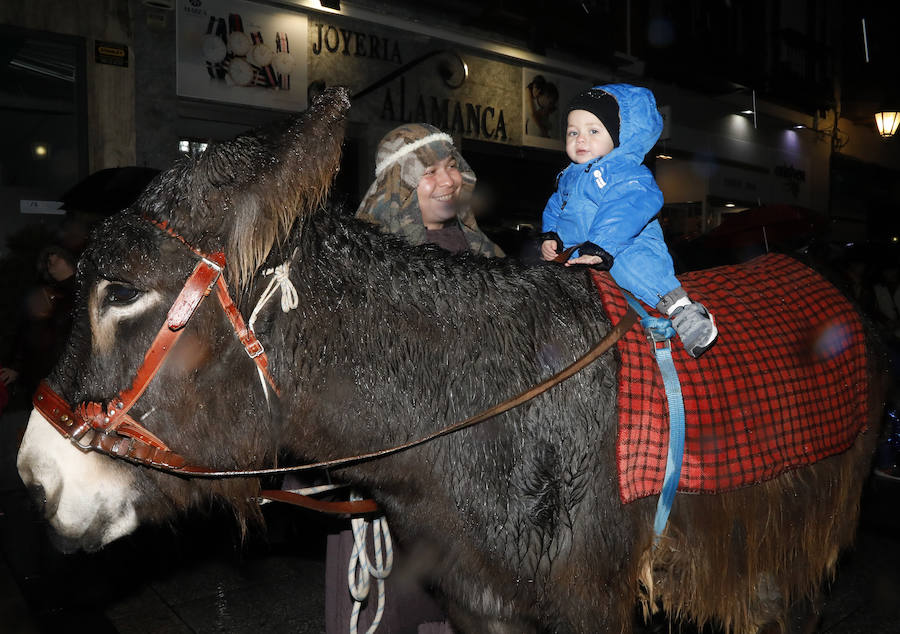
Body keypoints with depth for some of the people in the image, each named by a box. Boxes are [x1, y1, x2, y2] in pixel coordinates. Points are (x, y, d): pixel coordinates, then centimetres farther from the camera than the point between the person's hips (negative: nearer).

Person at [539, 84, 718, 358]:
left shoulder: (625, 173, -12)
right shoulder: (568, 177, 16)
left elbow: (623, 213, -28)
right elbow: (555, 208, 28)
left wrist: (600, 248, -38)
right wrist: (551, 236, 9)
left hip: (628, 246, -9)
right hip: (581, 255, 9)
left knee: (632, 262, -40)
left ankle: (682, 308, -47)